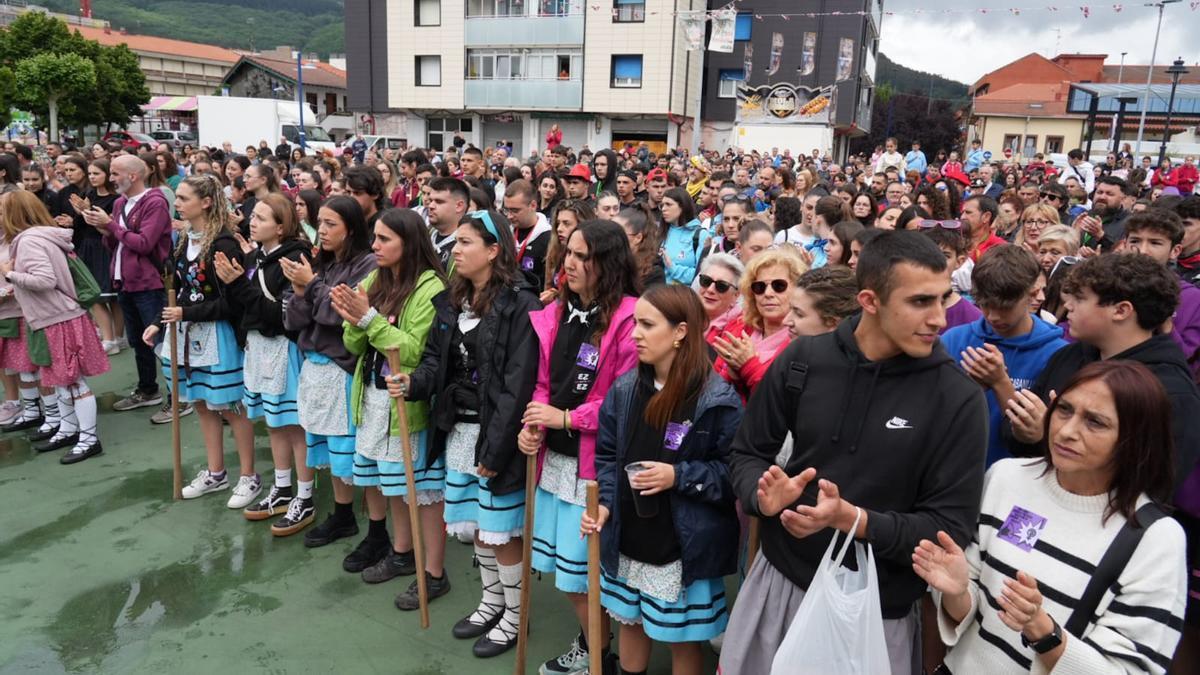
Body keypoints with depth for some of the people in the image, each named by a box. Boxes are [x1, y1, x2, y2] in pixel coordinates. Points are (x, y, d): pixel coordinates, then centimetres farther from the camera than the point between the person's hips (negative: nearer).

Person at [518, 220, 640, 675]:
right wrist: (533, 427, -5)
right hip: (554, 458, 7)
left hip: (595, 463, -7)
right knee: (562, 566, 18)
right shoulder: (556, 313, 7)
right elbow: (544, 382, 11)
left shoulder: (628, 318, -14)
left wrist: (567, 419, -16)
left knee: (584, 570, 5)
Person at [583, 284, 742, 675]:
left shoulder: (717, 399, -18)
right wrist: (605, 503, -6)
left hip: (684, 549, -5)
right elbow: (607, 454, 7)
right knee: (629, 621, 23)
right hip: (626, 540, 5)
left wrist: (679, 477, -22)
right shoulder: (625, 388, -1)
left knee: (682, 637, 13)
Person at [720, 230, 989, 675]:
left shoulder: (958, 400, -13)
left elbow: (951, 528, -13)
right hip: (778, 580, 3)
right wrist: (764, 496, -18)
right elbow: (747, 453, 3)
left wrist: (852, 519, -27)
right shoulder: (803, 359, -7)